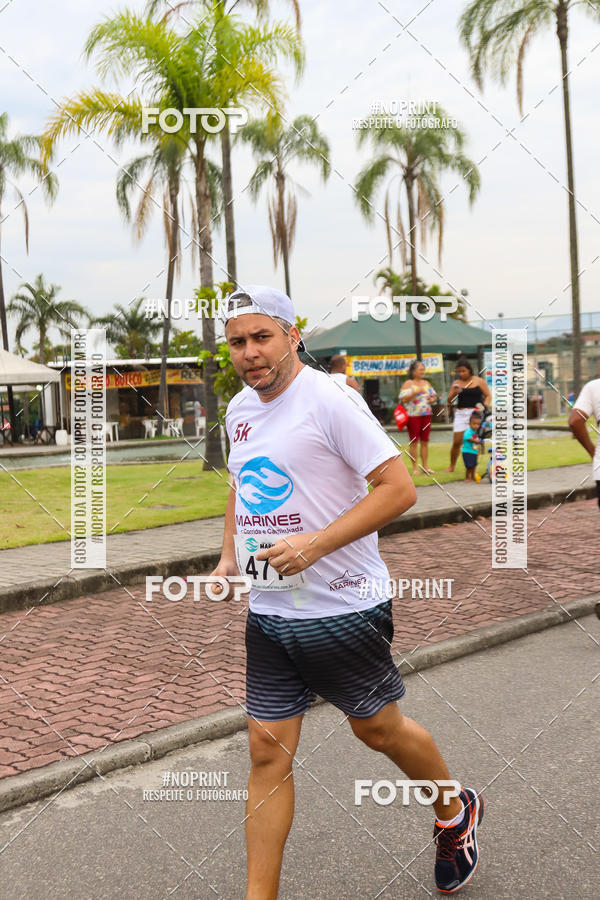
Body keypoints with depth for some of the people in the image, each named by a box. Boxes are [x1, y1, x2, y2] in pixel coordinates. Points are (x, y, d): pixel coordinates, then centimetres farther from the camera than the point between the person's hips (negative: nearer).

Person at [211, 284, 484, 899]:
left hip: (342, 609, -6)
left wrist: (315, 544, -24)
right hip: (268, 613, 6)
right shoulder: (239, 410, 8)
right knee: (267, 749, 6)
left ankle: (455, 813, 42)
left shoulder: (329, 400, -15)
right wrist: (228, 558, 12)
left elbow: (399, 488, -18)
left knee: (377, 729, 13)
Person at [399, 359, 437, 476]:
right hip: (413, 415, -6)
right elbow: (403, 399, -13)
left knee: (425, 441, 7)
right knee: (414, 441, -3)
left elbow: (433, 395, 23)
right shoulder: (408, 383, -3)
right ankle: (414, 468, 1)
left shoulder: (426, 383, 15)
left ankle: (425, 466, 13)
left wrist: (432, 399, 1)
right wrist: (415, 392, -20)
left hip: (426, 415, 6)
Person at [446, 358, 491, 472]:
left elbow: (488, 395, 6)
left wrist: (485, 405, -12)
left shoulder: (479, 381, 3)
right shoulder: (456, 383, 8)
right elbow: (449, 400, 7)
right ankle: (451, 466, 15)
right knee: (456, 442, 0)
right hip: (461, 414, 2)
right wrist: (454, 393, -13)